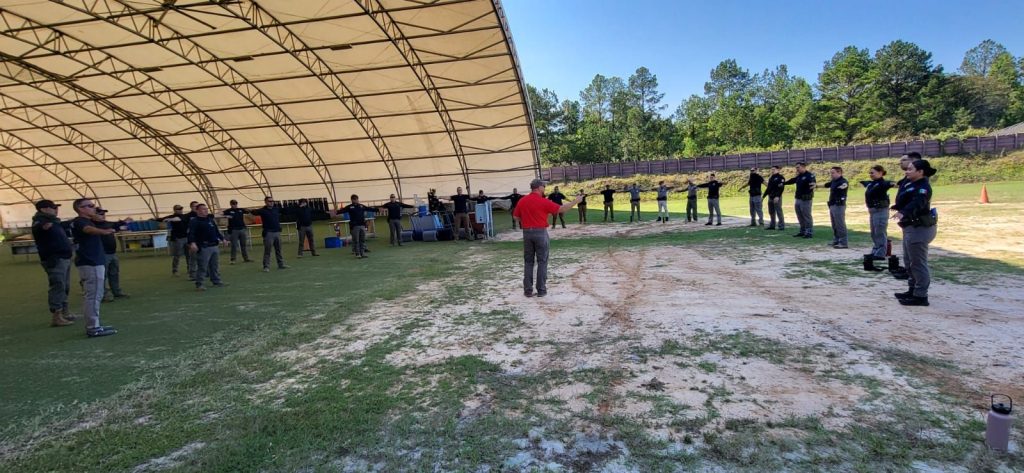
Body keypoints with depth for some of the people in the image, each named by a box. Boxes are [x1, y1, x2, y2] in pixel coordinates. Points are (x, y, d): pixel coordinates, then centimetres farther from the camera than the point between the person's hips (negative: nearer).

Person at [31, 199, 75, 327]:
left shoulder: (53, 221, 15)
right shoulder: (40, 221, -13)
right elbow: (37, 227, -37)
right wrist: (44, 226, -55)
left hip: (64, 258, 10)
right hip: (54, 259, -10)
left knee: (65, 287, 18)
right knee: (57, 287, -9)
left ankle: (64, 312, 29)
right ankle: (56, 316, -7)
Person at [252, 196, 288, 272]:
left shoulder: (276, 208, 9)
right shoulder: (263, 210, -5)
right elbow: (255, 212, -15)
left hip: (277, 232, 5)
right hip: (268, 233, -5)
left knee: (278, 250, 13)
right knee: (267, 251, -2)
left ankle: (281, 264, 22)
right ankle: (266, 266, 3)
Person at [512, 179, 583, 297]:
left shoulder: (522, 201, 3)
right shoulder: (543, 201, -10)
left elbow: (516, 216, 10)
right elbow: (561, 209, -5)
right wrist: (575, 202, 6)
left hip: (527, 233, 4)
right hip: (540, 233, -4)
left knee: (528, 262, 10)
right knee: (542, 262, 5)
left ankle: (528, 290, 10)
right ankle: (541, 290, 6)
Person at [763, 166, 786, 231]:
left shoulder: (780, 177, -7)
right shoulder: (771, 178, 18)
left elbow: (781, 188, -16)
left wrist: (777, 196, -25)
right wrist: (763, 195, 17)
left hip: (777, 197, -8)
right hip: (770, 197, 8)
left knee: (779, 211, -7)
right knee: (771, 212, 12)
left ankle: (781, 226, -2)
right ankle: (772, 225, 20)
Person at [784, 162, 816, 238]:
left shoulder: (809, 175, -13)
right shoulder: (799, 176, 13)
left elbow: (812, 182, -31)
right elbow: (793, 180, 31)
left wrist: (814, 184, -54)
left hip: (806, 200, -9)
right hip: (798, 199, 9)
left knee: (807, 216, -6)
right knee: (800, 216, 15)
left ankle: (810, 233, 0)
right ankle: (803, 231, 25)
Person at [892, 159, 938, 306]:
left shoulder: (923, 186, -17)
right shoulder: (911, 184, 13)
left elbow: (917, 203, -37)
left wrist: (903, 212, -50)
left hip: (919, 229, -11)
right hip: (911, 227, 11)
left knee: (918, 263, -6)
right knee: (909, 261, 19)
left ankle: (921, 296, -1)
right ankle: (913, 290, 30)